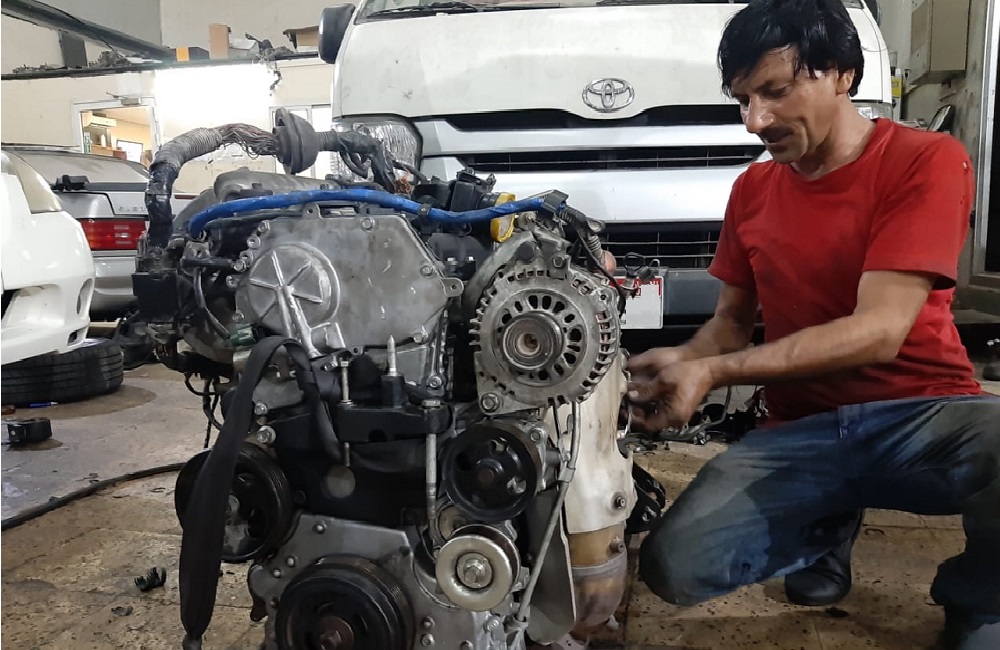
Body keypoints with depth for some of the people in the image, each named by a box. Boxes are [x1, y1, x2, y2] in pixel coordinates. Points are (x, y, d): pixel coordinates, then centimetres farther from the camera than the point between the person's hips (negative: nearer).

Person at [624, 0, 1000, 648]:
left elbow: (878, 331, -18)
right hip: (799, 432, 3)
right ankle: (826, 522, 13)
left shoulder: (925, 160, -7)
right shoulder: (753, 189, 10)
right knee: (673, 566, -18)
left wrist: (713, 373, -23)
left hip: (924, 414, -3)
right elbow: (732, 320, 14)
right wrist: (681, 361, -9)